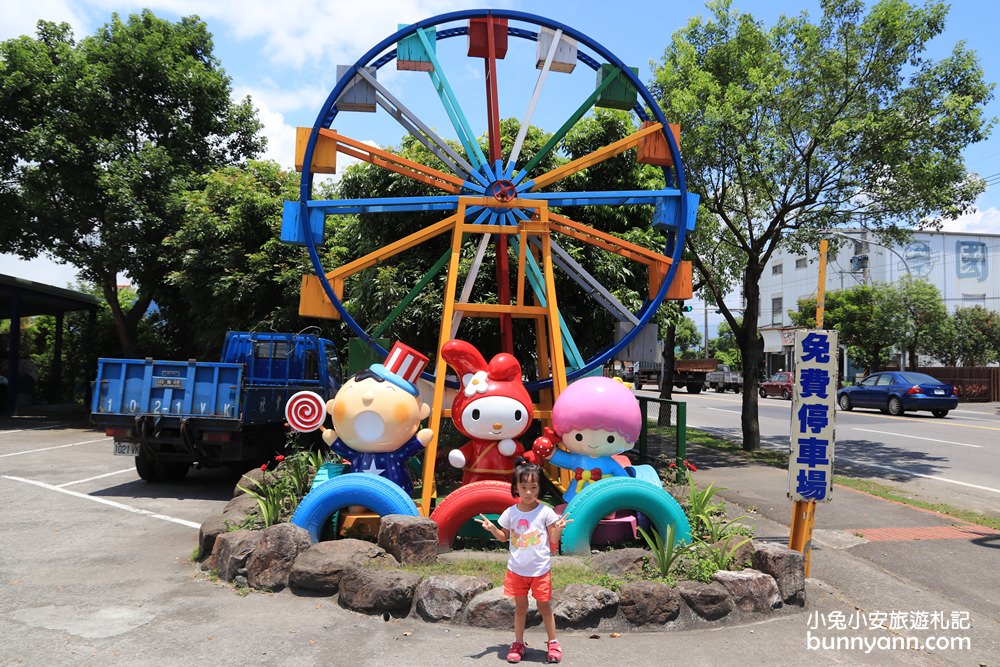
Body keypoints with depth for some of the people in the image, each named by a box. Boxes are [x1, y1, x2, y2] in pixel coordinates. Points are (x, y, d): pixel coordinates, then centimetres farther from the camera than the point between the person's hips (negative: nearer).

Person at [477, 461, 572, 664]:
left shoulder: (545, 512, -11)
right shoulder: (510, 513, -4)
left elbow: (553, 541, -6)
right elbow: (504, 537, 10)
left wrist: (558, 530, -26)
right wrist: (492, 529, -8)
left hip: (541, 570, -2)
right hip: (517, 570, 2)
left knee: (544, 606, 8)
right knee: (520, 607, 13)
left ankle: (553, 643, 24)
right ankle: (518, 643, 27)